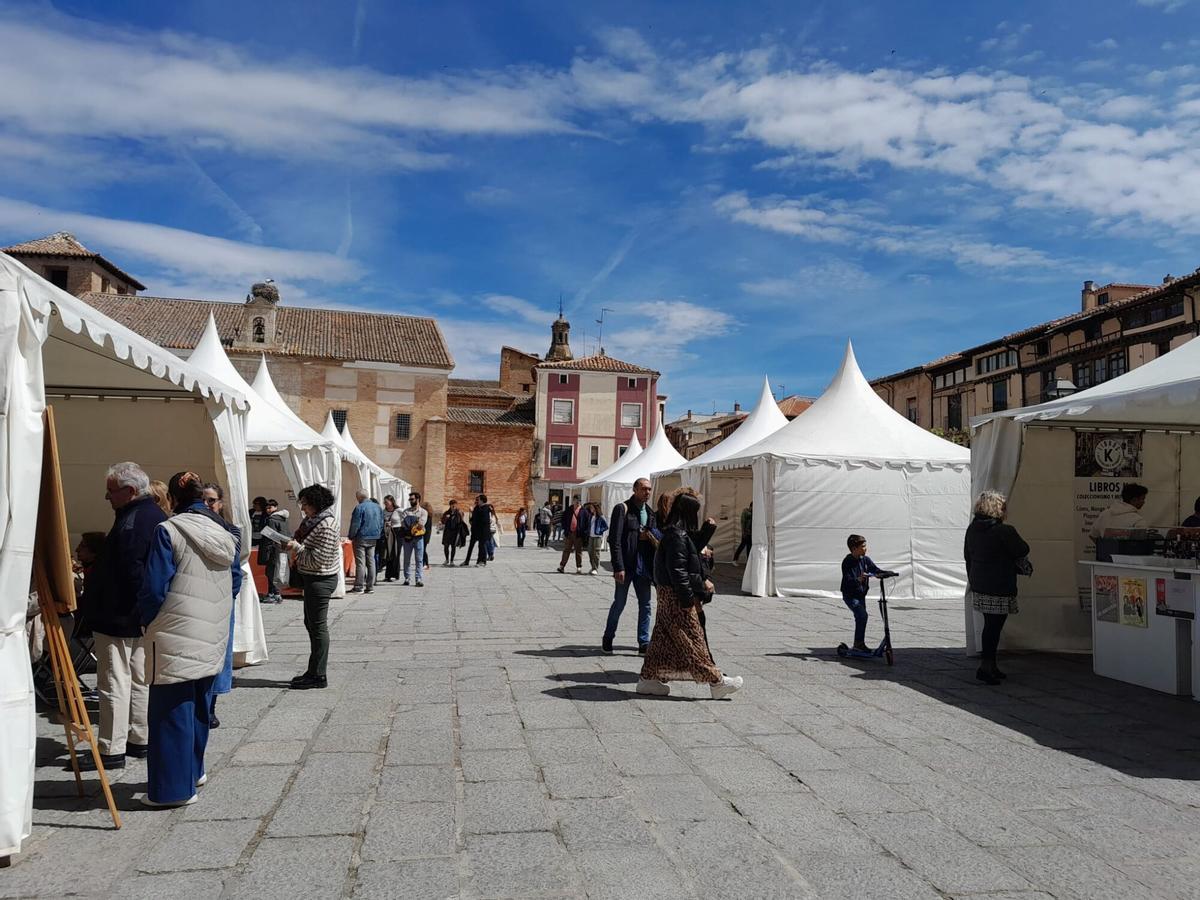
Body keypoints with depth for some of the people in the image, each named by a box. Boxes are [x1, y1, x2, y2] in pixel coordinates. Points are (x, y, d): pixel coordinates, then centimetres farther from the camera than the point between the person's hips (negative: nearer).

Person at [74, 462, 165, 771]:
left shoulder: (130, 522, -20)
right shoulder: (156, 516, 11)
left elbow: (126, 573, -24)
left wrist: (94, 608, -14)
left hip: (119, 618, -10)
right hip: (144, 617, 10)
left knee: (114, 684, -2)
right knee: (140, 679, 16)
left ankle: (111, 750, 4)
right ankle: (140, 739, 24)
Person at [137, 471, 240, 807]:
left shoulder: (169, 531, -13)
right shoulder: (225, 532, 6)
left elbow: (154, 588, -12)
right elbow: (235, 583, 11)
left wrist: (148, 623, 4)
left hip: (176, 637, -6)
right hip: (214, 637, 6)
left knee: (171, 710, 3)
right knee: (198, 705, 20)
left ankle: (173, 788, 10)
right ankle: (193, 770, 33)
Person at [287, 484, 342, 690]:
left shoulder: (326, 526, -20)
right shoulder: (313, 521, 10)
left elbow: (318, 559, -23)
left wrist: (296, 548, -15)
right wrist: (294, 547, 3)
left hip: (320, 580, -10)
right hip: (312, 579, 10)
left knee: (318, 626, -2)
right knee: (311, 623, 17)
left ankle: (317, 675, 7)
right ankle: (314, 672, 27)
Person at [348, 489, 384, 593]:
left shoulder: (360, 508, -14)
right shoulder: (378, 507, 8)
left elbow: (355, 525, -14)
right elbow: (381, 523, 13)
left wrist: (351, 536, -2)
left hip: (361, 538, -7)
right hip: (373, 539, 7)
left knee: (360, 563, -4)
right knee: (371, 562, 9)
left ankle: (359, 587, -2)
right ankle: (370, 586, 11)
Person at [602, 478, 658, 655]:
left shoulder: (650, 512, 12)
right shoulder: (622, 509, -7)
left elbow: (657, 537, 20)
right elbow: (615, 540, -13)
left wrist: (650, 535, -3)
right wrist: (618, 567, -19)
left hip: (643, 565, 6)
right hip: (626, 565, -6)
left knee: (645, 605, 7)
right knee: (619, 603, 5)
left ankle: (644, 644, 15)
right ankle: (608, 638, 24)